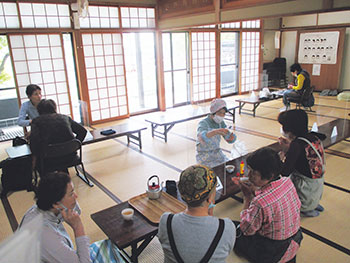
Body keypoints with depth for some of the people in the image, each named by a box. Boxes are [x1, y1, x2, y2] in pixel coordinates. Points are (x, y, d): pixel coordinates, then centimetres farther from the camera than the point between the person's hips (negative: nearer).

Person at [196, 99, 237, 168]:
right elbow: (203, 137, -43)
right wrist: (215, 132, -61)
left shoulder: (220, 122, 0)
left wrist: (232, 137, -27)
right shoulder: (203, 123, -20)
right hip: (205, 157, -6)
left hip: (217, 153, 6)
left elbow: (229, 140, -2)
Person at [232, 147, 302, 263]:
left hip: (274, 253, -7)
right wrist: (255, 191, -3)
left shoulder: (260, 202, -36)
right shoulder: (287, 182, -14)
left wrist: (247, 197, -14)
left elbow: (246, 230, -18)